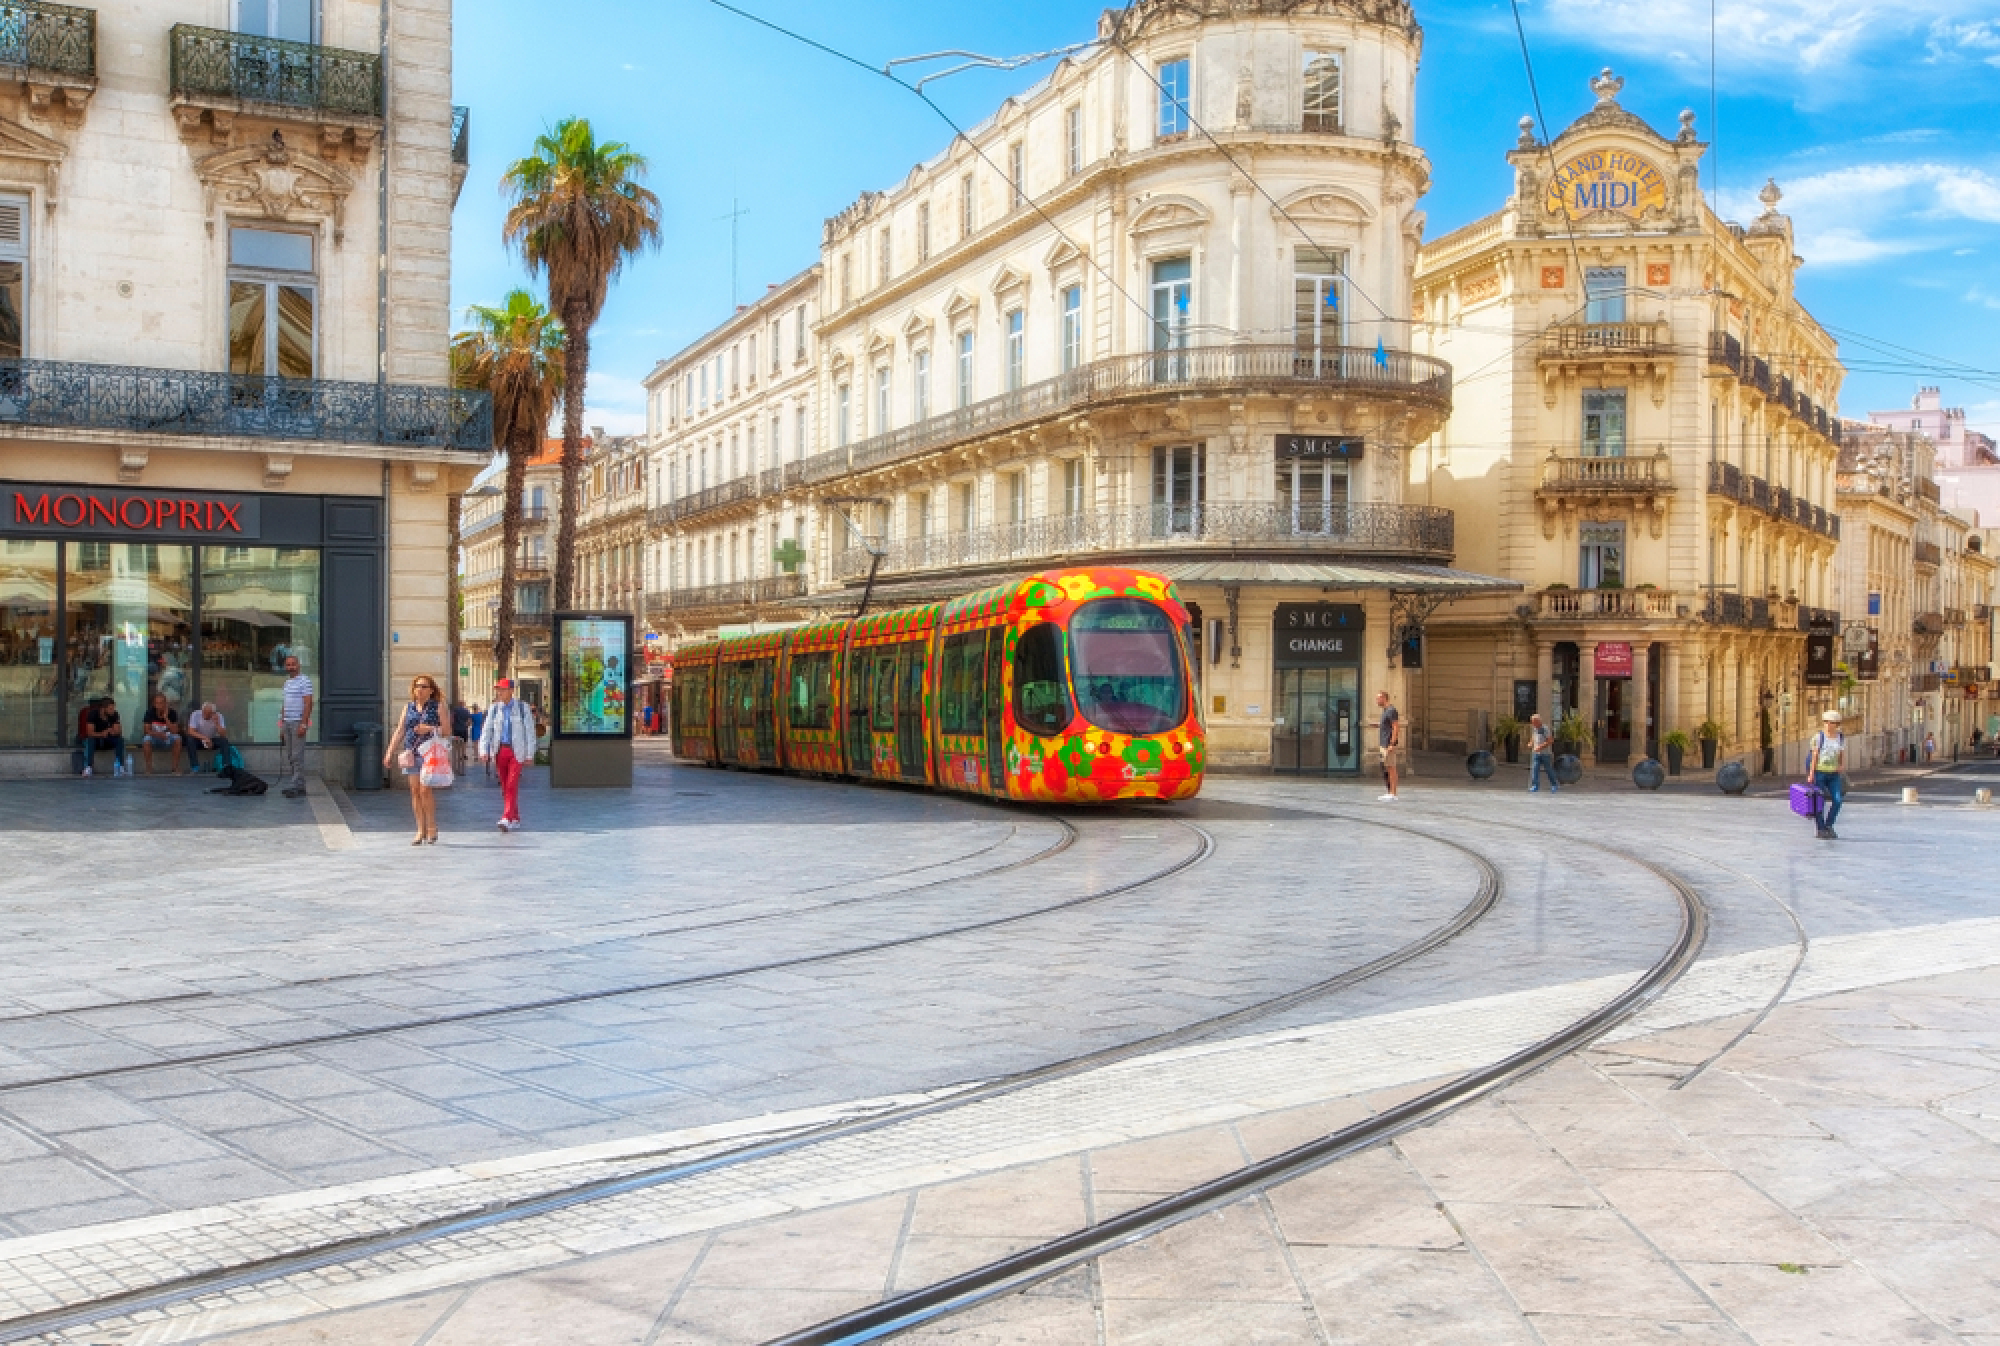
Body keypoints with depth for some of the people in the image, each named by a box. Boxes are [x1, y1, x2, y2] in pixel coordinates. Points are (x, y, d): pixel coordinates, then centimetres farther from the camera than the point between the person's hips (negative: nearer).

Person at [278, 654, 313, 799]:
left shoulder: (304, 681, -7)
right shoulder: (287, 682, 17)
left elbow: (308, 703, -14)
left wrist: (303, 724, -20)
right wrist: (281, 725, 19)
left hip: (299, 723, -8)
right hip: (287, 722, 8)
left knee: (297, 756, -10)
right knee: (289, 757, 8)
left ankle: (296, 786, -10)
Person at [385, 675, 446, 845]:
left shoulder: (438, 706, 6)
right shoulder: (408, 708, 17)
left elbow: (446, 730, 2)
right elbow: (400, 732, 17)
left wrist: (430, 729, -14)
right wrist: (389, 753, 12)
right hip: (411, 753, 4)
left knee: (425, 790, -12)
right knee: (415, 791, 0)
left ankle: (432, 829, -2)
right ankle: (421, 831, 5)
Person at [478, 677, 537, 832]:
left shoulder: (522, 708, -1)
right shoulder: (494, 708, 7)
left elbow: (529, 731, 0)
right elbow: (486, 730, 4)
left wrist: (530, 754, -3)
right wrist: (483, 751, -9)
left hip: (516, 751, -4)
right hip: (500, 750, 4)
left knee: (512, 785, -14)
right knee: (505, 786, 6)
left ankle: (507, 818, -21)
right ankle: (515, 820, 16)